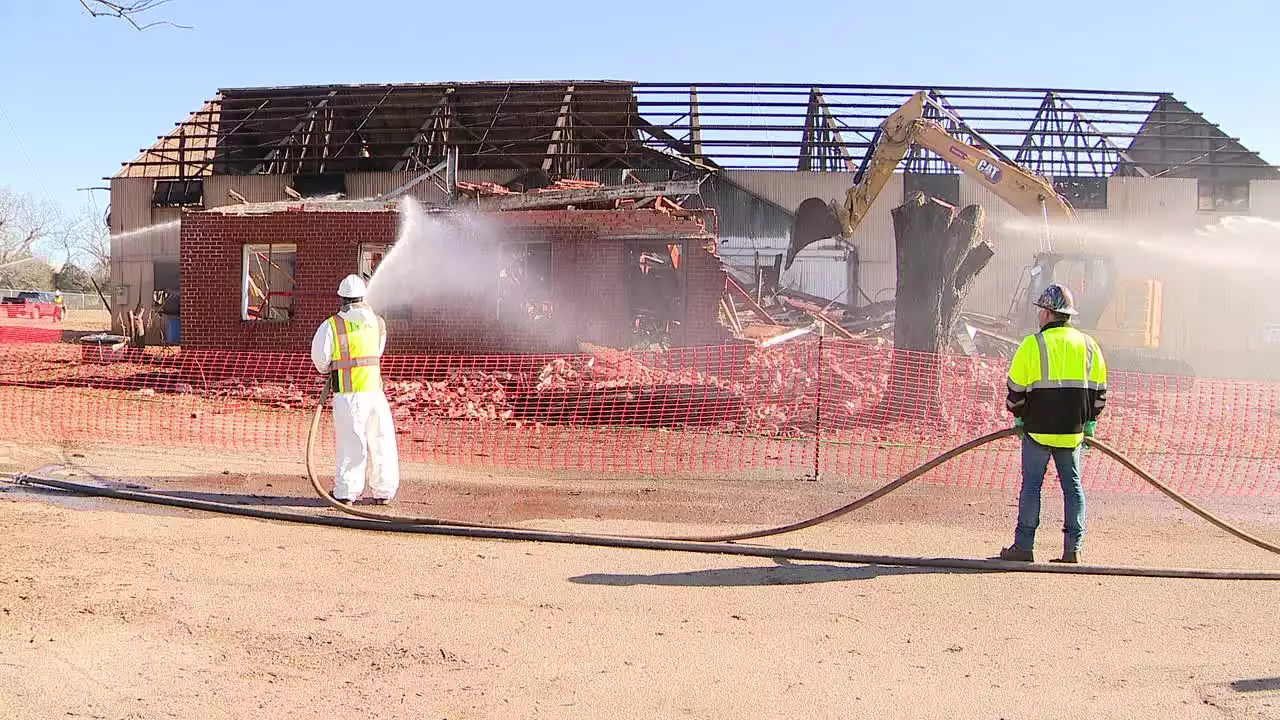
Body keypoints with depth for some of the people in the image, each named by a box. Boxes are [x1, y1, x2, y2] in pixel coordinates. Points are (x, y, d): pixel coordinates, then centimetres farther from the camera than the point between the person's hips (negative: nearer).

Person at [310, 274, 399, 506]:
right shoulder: (377, 321, 6)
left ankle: (346, 493, 6)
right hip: (374, 390, 2)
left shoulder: (331, 325, -4)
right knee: (381, 442, 10)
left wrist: (328, 370, 18)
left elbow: (319, 358, -2)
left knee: (351, 444, 4)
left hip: (347, 394, -2)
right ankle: (383, 492, 13)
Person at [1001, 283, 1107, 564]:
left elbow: (1016, 388, -6)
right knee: (1073, 486, 9)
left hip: (1038, 429, -4)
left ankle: (1024, 546, 8)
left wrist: (1019, 417, 9)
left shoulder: (1033, 344, -8)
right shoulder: (1089, 345, 7)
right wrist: (1089, 422, 20)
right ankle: (1072, 549, 9)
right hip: (1074, 431, 4)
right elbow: (1100, 390, 11)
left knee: (1031, 485, 3)